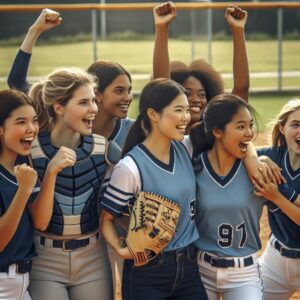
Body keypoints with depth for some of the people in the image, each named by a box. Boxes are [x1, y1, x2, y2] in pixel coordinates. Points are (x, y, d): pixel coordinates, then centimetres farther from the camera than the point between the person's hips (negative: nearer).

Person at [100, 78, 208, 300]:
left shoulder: (185, 150, 2)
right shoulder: (131, 167, -16)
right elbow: (106, 218, -7)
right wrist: (121, 249, -24)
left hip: (188, 267, 5)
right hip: (147, 273, -5)